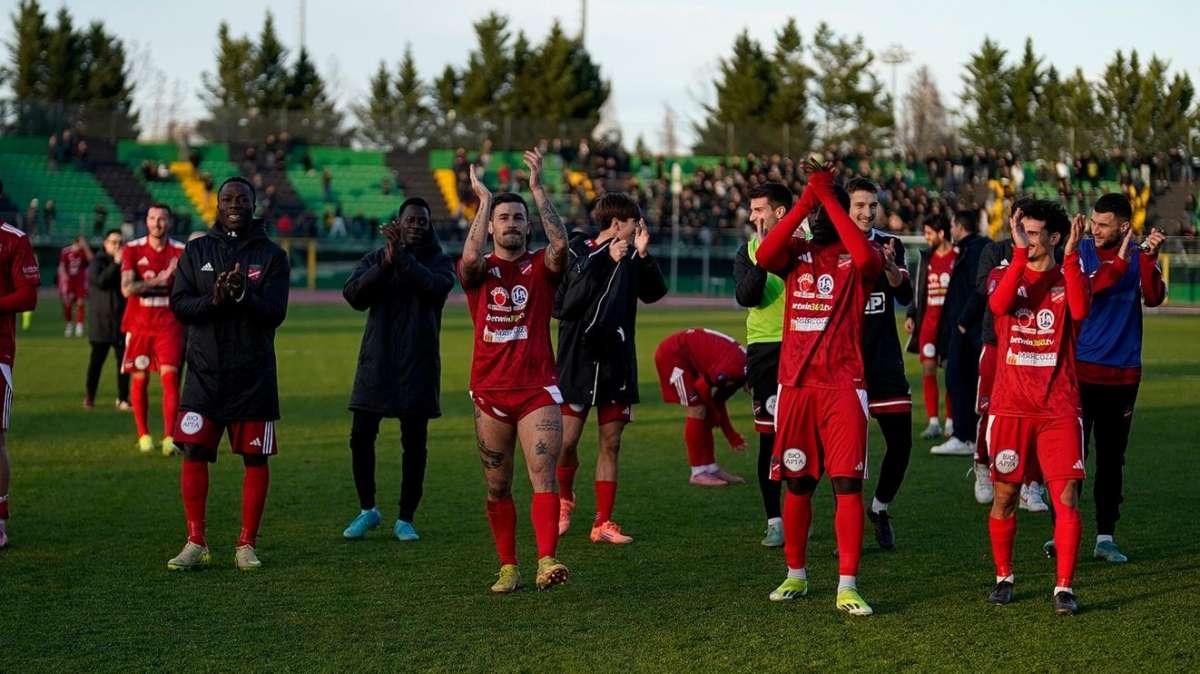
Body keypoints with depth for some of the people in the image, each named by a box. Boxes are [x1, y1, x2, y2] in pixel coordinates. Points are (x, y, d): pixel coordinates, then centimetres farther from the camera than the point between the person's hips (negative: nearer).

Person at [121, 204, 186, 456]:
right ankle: (143, 435, 19)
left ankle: (169, 437, -14)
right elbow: (127, 289, -13)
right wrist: (160, 279, -20)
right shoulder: (133, 249, 0)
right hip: (139, 325, 1)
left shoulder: (180, 252, 2)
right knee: (140, 380, 5)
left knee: (170, 377, -13)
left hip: (169, 326, -1)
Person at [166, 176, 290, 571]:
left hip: (254, 375, -1)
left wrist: (242, 294, -24)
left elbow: (275, 313, -7)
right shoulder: (197, 251, 8)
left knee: (255, 459, 2)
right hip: (204, 371, 1)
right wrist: (214, 300, -18)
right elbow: (179, 305, 0)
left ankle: (247, 544, 11)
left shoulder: (271, 255, 3)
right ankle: (196, 544, 3)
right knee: (194, 454, -4)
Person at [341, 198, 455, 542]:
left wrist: (403, 258, -25)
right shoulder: (375, 259, 7)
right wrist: (385, 264, -20)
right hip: (376, 362, 1)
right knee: (361, 437, 1)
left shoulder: (439, 261, 3)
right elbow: (353, 294, -9)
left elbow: (436, 286, -20)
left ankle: (405, 519, 12)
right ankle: (367, 510, 18)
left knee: (414, 443, 2)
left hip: (418, 365, -1)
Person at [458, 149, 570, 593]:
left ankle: (547, 561, -27)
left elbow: (560, 244, -17)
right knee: (497, 488, 7)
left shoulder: (541, 266, 5)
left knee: (543, 476, -16)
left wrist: (538, 189, -17)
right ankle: (508, 568, 16)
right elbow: (470, 258, -18)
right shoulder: (478, 271, 6)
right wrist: (484, 199, -11)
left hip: (537, 391, -2)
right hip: (489, 393, 2)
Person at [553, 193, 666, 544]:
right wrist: (606, 262, -21)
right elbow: (564, 304, -19)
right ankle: (565, 498, 27)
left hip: (617, 363, 4)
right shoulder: (577, 252, -8)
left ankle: (603, 522, 8)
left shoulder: (630, 256, 6)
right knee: (567, 440, -3)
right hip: (578, 360, -4)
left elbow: (654, 293, -3)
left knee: (611, 443, 4)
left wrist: (643, 255, -14)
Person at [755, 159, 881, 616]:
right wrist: (806, 198, -16)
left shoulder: (856, 257, 2)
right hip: (795, 383, 3)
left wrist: (827, 195, -20)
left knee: (848, 483, -8)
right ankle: (795, 574, 23)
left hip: (843, 385, -3)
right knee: (797, 482, 9)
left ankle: (848, 586, -8)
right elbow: (764, 256, -13)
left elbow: (866, 258, -24)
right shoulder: (796, 252, 10)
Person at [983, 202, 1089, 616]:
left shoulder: (1069, 277, 5)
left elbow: (1080, 310, -18)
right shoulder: (1003, 275, 7)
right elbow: (999, 304, -18)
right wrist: (1020, 252, -23)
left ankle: (1064, 587, -3)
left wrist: (1071, 256, -24)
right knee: (1004, 496, 6)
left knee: (1066, 498, -8)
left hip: (1059, 408, -1)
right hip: (1010, 407, 1)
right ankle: (1003, 577, 22)